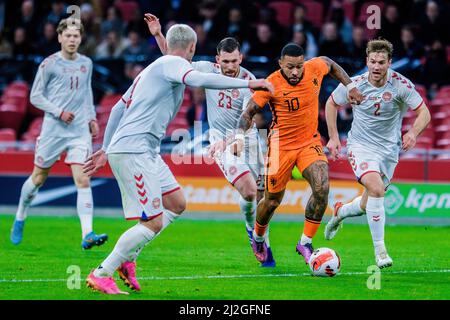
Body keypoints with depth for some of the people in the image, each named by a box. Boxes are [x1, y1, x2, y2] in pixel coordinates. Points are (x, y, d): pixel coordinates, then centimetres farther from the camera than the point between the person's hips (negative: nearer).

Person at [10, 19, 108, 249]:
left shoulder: (86, 64, 10)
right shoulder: (49, 64, -3)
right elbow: (35, 96, -1)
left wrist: (92, 118, 14)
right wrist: (58, 112, -13)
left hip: (80, 131, 2)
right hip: (53, 129, -2)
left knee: (83, 180, -12)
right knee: (38, 178, 10)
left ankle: (87, 235, -20)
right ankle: (20, 218, 35)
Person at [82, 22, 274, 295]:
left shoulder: (152, 69, 23)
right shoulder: (174, 63, -5)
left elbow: (118, 109, 25)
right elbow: (197, 79, -27)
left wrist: (106, 150, 29)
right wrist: (248, 83, -24)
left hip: (146, 152, 10)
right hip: (133, 151, -10)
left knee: (177, 204, 15)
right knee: (153, 223, -10)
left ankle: (127, 259, 14)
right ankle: (101, 275, -4)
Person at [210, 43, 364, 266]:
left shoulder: (315, 68, -10)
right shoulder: (271, 84, -20)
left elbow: (330, 64, 15)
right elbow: (249, 112, -11)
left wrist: (350, 86, 9)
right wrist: (239, 136, -27)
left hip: (310, 142, 2)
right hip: (281, 145, -2)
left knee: (321, 188, -22)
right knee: (272, 201, 8)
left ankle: (305, 243, -6)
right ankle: (258, 237, 41)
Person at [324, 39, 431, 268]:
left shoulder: (401, 84, -14)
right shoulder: (354, 85, -13)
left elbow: (424, 113, -10)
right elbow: (331, 103, 6)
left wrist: (413, 133, -30)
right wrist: (333, 137, 2)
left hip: (389, 149, 2)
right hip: (361, 145, -2)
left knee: (368, 206, 10)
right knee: (376, 188, -28)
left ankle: (341, 211, 47)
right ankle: (380, 251, -22)